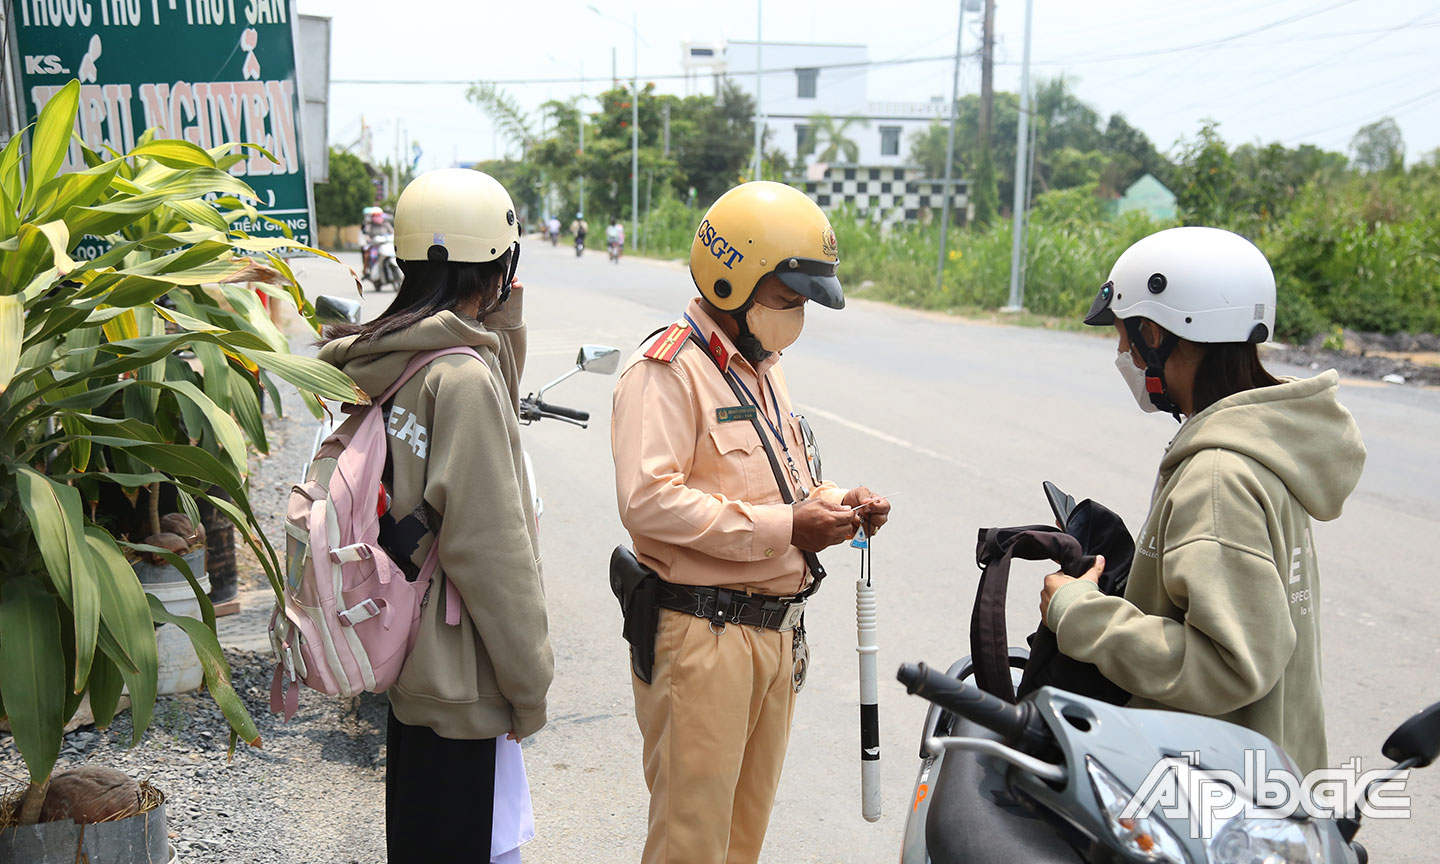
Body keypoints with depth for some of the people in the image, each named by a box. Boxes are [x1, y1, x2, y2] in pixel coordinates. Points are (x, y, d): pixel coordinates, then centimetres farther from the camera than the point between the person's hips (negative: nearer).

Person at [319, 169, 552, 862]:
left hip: (402, 660, 9)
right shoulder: (463, 374, -20)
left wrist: (503, 334, 9)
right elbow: (488, 543, -22)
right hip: (458, 681, -9)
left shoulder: (381, 358, 6)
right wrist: (530, 684, -14)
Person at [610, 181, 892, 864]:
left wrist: (835, 501, 2)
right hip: (701, 634, -9)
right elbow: (649, 500, -25)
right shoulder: (666, 369, -14)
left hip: (775, 631, 9)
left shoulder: (762, 367, 17)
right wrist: (784, 527, -24)